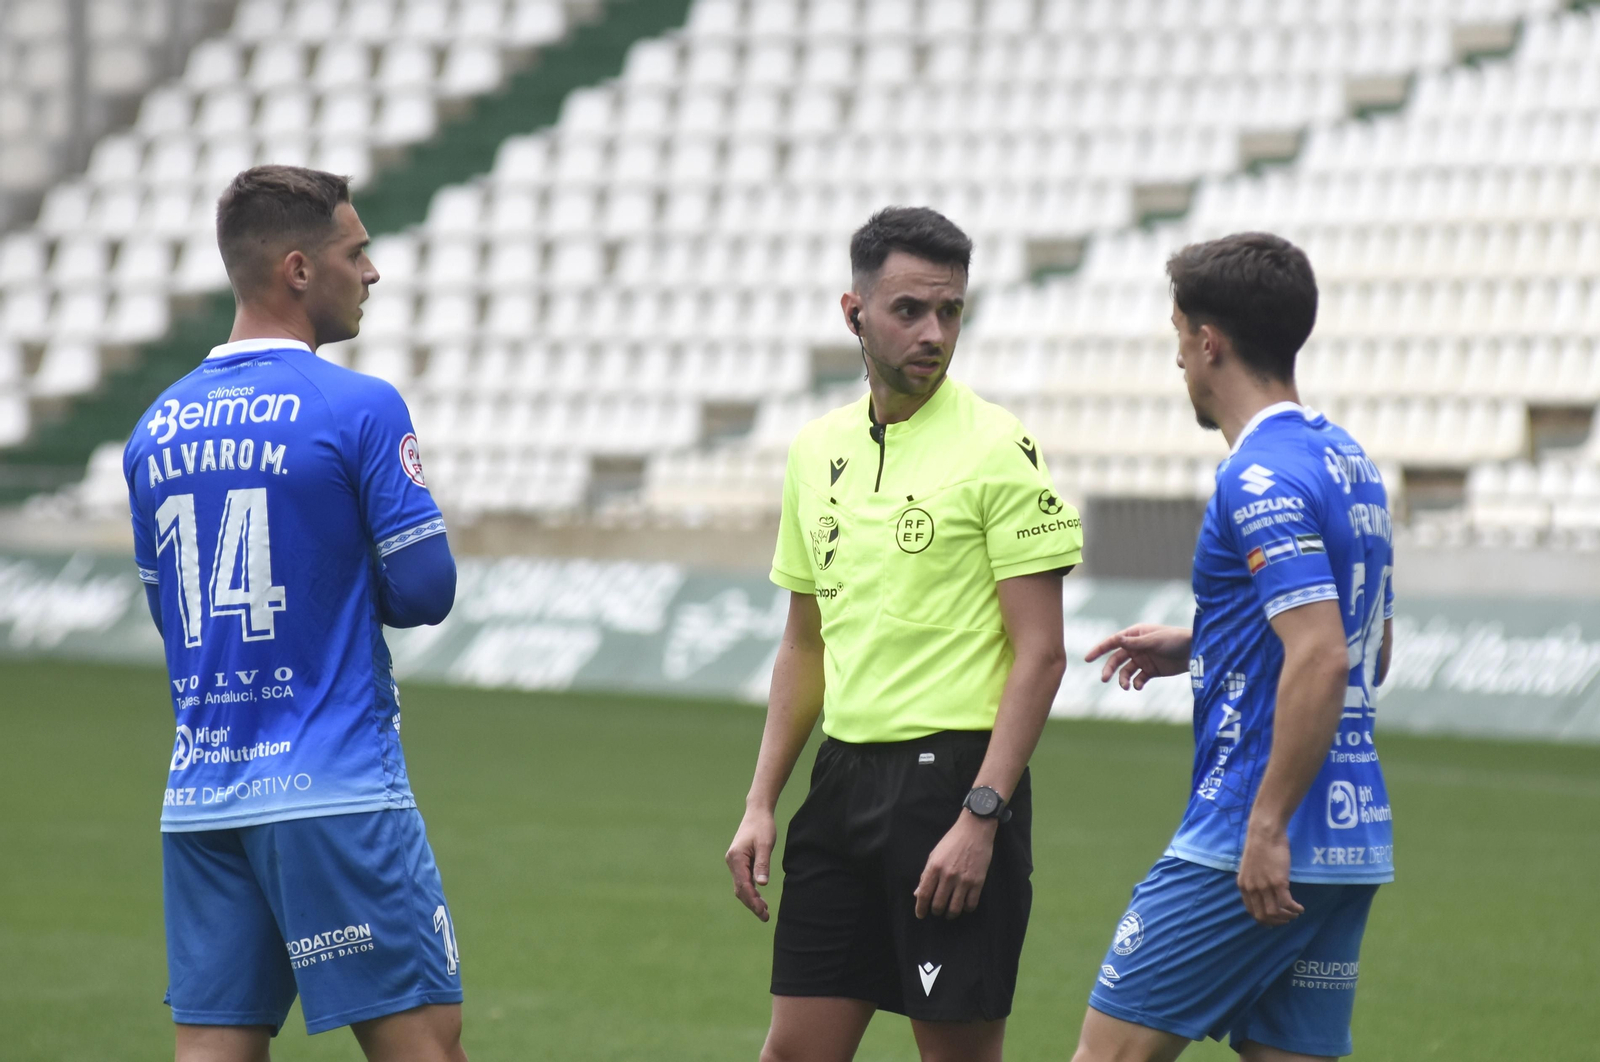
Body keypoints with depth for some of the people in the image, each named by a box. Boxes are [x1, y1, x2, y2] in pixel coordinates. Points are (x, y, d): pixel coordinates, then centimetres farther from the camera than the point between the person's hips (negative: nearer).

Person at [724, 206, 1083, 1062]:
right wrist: (761, 803, 12)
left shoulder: (996, 449, -8)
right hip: (845, 776, 6)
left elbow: (1039, 654, -11)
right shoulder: (819, 450, 12)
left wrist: (979, 818, -18)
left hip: (954, 776, -6)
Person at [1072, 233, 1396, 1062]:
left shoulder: (1262, 478, -15)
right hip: (1355, 846, 9)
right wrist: (1195, 648, 24)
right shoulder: (1348, 462, 15)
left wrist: (1268, 828, -24)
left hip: (1255, 853, -9)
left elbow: (1321, 659, -25)